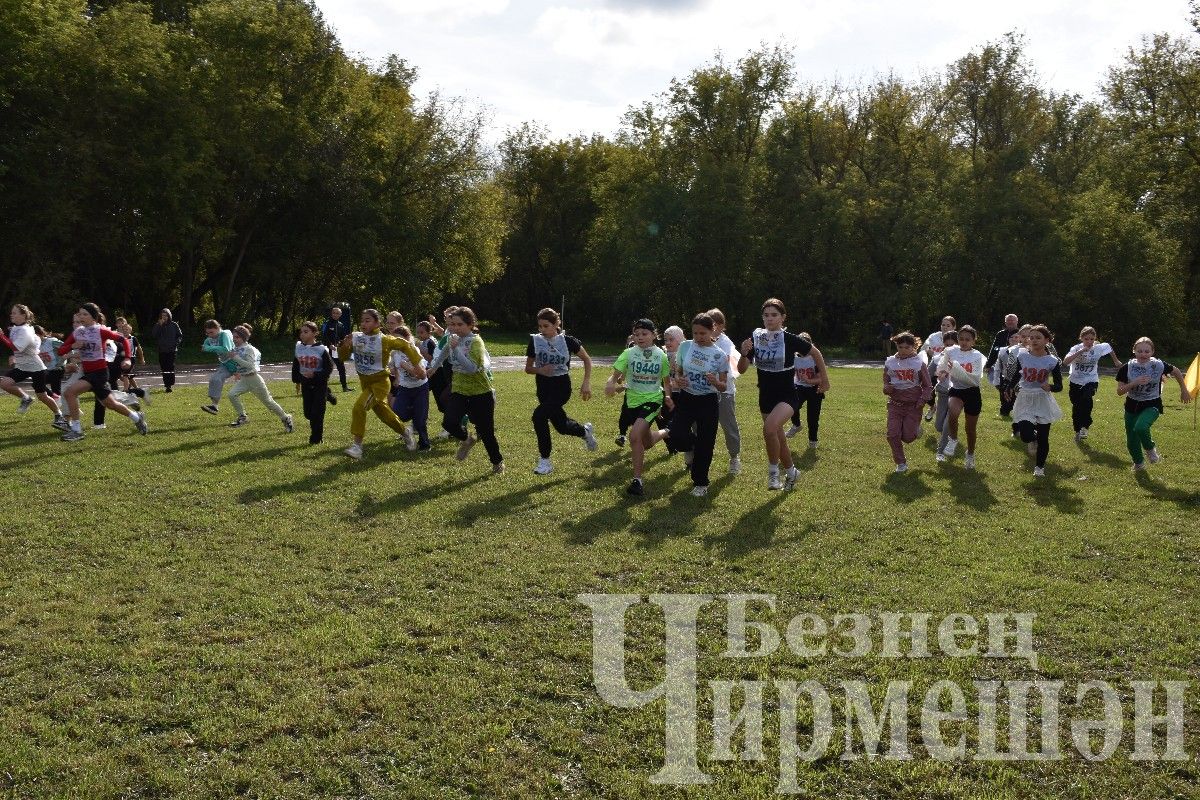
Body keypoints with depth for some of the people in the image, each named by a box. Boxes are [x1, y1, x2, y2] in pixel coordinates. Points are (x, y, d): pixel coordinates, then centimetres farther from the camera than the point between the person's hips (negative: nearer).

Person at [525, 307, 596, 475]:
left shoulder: (567, 341, -9)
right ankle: (585, 431, 46)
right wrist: (540, 370, -16)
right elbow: (528, 368, 5)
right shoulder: (535, 341, -3)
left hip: (562, 387, -4)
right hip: (543, 388, 4)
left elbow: (587, 360, 3)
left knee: (539, 415, -26)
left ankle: (544, 460, -13)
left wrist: (586, 383, -5)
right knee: (562, 426, 10)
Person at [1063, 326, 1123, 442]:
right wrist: (1081, 351, -38)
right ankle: (1078, 431, 28)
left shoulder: (1099, 348, -9)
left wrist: (1116, 361, 25)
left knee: (1087, 399, -30)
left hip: (1091, 381, 0)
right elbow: (1065, 362, -33)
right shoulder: (1076, 348, -15)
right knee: (1076, 407, 7)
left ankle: (1084, 426, -19)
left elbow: (1108, 347, 16)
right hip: (1075, 381, 0)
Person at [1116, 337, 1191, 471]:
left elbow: (1177, 372, 7)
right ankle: (1138, 463, 39)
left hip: (1152, 405, -2)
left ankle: (1150, 448, 1)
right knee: (1131, 441, 8)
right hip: (1132, 405, 2)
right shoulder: (1127, 368, -13)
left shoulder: (1159, 365, -14)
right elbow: (1119, 391, -12)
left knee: (1140, 428, -32)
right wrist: (1134, 383, -27)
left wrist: (1184, 391, 15)